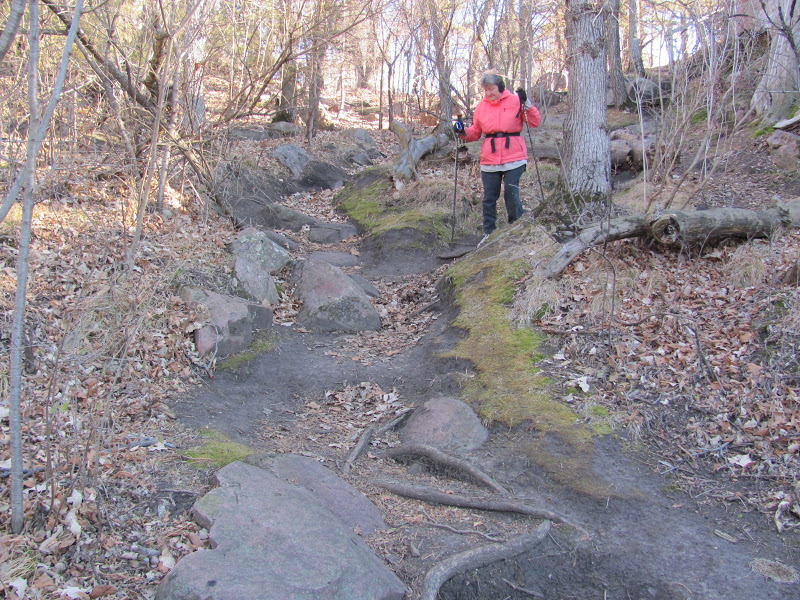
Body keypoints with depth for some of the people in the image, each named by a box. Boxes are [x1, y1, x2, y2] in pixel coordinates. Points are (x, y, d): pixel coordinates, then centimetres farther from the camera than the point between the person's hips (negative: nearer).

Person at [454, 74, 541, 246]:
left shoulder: (516, 101, 0)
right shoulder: (481, 106, 8)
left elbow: (535, 123, -2)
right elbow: (476, 132, 15)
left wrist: (527, 105, -14)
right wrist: (463, 132, -3)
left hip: (513, 157, -3)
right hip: (489, 159, 3)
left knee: (512, 194, -5)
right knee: (489, 198, 7)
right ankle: (489, 233, 19)